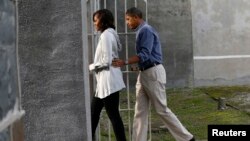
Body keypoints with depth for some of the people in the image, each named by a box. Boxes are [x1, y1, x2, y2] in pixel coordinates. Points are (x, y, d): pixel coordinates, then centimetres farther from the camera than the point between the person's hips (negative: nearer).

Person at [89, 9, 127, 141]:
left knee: (113, 115, -5)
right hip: (104, 81, 10)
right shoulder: (107, 34, 16)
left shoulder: (106, 35, -14)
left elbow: (106, 61, -19)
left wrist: (91, 66, -5)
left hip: (108, 81, -10)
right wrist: (94, 66, 11)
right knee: (93, 112, 12)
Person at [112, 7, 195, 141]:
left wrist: (125, 62, -29)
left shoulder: (146, 30, -14)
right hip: (144, 74, 10)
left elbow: (144, 55, -23)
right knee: (140, 111, 6)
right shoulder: (141, 31, 17)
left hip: (153, 73, -10)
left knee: (162, 110, -5)